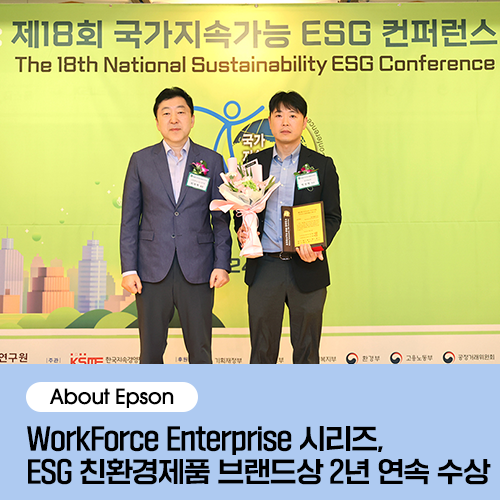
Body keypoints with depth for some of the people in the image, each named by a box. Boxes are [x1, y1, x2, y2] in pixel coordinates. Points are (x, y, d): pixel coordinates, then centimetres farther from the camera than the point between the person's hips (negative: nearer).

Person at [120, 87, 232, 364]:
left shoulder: (212, 161, 6)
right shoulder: (141, 160, 7)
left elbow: (221, 217, 6)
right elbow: (129, 219, 6)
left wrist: (222, 264, -3)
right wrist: (128, 268, -1)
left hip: (197, 271, 0)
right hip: (152, 271, 0)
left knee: (200, 351, 6)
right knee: (150, 350, 8)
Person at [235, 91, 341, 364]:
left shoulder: (322, 165, 5)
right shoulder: (254, 163, 9)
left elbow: (332, 216, 3)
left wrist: (317, 244, -16)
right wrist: (242, 231, -9)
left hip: (306, 268, -1)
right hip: (264, 267, 1)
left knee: (306, 349, 9)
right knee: (261, 349, 8)